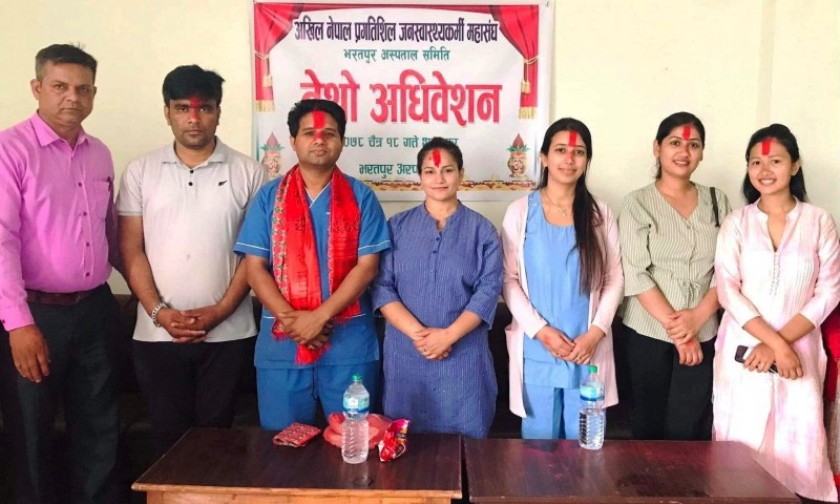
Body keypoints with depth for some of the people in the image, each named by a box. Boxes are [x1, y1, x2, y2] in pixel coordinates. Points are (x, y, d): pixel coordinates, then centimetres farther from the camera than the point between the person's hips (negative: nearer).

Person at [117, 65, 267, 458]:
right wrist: (158, 311, -9)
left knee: (216, 433, 8)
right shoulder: (141, 171, 5)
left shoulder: (248, 172, 1)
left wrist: (220, 311, -10)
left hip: (227, 333, -1)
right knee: (168, 435, 10)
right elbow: (130, 250, 3)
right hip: (157, 334, 1)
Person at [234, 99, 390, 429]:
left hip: (349, 343, -1)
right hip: (280, 343, 1)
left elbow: (367, 266, -5)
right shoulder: (269, 197, 5)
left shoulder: (361, 197, 2)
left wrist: (320, 316, -15)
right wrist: (290, 318, -14)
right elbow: (255, 267, 0)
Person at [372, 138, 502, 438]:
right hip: (405, 354, 1)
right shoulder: (397, 227, 5)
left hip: (463, 355, -1)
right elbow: (382, 287, -2)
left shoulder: (482, 230, 3)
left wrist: (448, 335, -16)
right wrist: (418, 333, -15)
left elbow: (489, 290, -5)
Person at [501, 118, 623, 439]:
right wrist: (540, 330, -12)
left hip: (588, 348, 2)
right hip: (535, 348, -1)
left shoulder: (600, 214, 5)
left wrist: (595, 333, -7)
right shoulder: (519, 211, -1)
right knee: (539, 437, 9)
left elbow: (615, 279, 5)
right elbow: (509, 279, -2)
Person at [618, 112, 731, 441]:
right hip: (649, 331, -2)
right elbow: (636, 275, -10)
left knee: (691, 427, 4)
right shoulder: (638, 203, -3)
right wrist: (674, 327, -13)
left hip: (703, 333, 2)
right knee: (649, 422, 9)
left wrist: (698, 317, -13)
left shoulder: (717, 201, 7)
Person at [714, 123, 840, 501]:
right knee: (741, 441, 4)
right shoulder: (736, 223, 2)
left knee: (797, 444, 3)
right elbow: (728, 291, -6)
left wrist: (780, 343, -11)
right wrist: (777, 344, -15)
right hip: (743, 350, 0)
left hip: (799, 350, 0)